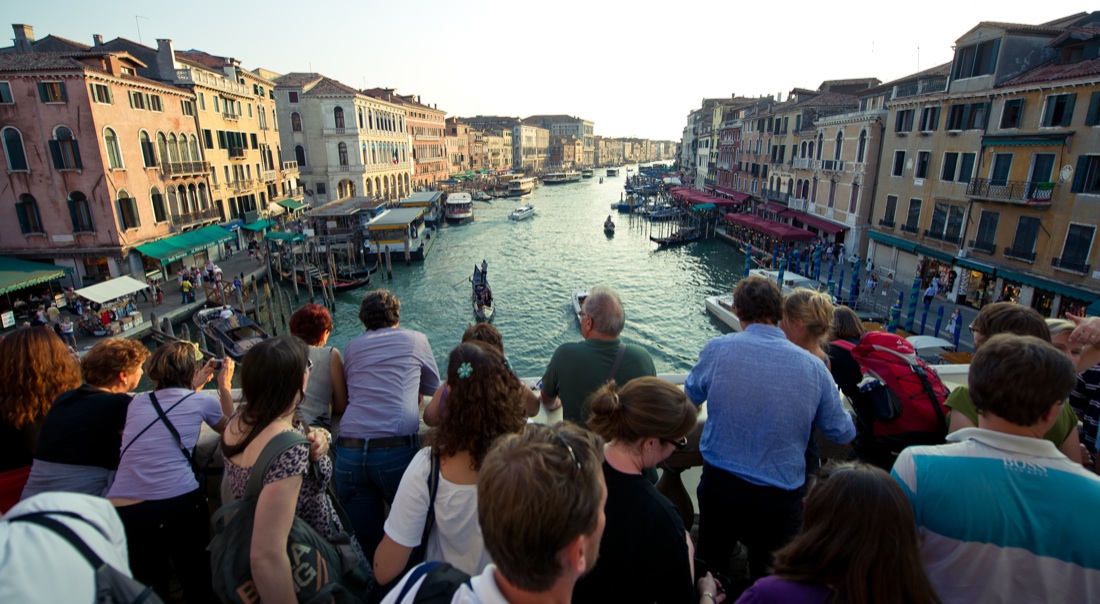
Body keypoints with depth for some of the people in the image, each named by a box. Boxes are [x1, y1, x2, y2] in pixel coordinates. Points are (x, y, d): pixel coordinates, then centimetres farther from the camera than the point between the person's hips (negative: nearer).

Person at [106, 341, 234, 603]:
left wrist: (195, 386, 39)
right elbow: (229, 429, 25)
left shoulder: (137, 402, 12)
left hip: (121, 511, 4)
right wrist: (224, 386, 31)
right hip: (179, 504, -3)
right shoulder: (202, 401, 2)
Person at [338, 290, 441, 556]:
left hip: (348, 451, 3)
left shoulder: (351, 347, 16)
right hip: (396, 450, -2)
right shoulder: (415, 339, 11)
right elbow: (433, 387, 23)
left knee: (363, 542, 14)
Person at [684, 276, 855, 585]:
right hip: (780, 495, 1)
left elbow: (692, 394, 8)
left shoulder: (718, 348, -11)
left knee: (708, 569, 23)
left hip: (719, 483, 0)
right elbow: (844, 434, 4)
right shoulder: (813, 366, -8)